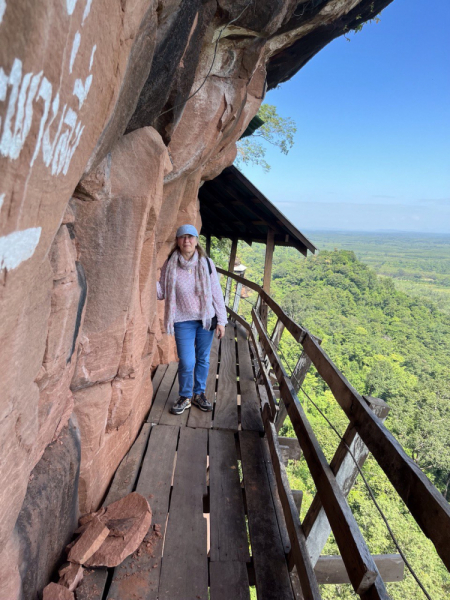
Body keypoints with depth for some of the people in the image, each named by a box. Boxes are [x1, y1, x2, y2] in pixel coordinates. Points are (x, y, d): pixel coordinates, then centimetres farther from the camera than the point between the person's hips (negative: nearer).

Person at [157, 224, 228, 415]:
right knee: (186, 363, -1)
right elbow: (161, 293, -1)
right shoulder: (169, 265, -5)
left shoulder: (206, 263, -4)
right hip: (183, 322, -1)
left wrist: (221, 320, -3)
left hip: (206, 319, 2)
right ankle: (185, 397, 25)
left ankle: (199, 394, 34)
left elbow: (216, 293, -1)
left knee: (203, 360, 13)